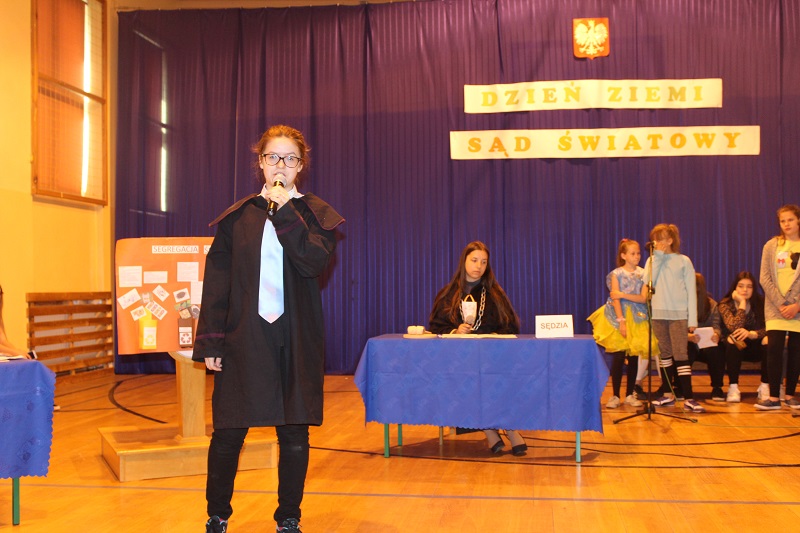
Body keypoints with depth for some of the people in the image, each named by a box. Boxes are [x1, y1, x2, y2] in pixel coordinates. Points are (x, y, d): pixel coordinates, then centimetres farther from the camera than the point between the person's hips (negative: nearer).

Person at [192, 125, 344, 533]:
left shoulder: (315, 214, 6)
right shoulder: (238, 216, 8)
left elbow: (316, 262, -13)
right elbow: (217, 281, 4)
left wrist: (285, 210, -14)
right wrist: (210, 341, -3)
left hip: (295, 341, 0)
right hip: (244, 337, 1)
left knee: (294, 434, 5)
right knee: (228, 432, 3)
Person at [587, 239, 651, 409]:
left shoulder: (643, 274, 4)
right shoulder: (616, 274, -2)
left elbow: (643, 298, -6)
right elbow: (615, 299, -8)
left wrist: (623, 295, -15)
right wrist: (621, 321, -15)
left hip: (637, 317, 3)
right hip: (620, 315, -3)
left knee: (633, 357, 6)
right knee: (618, 357, -4)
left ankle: (630, 395, 15)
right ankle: (615, 396, 2)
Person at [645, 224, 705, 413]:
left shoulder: (683, 261, 2)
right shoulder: (652, 260, 10)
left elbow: (691, 291, 1)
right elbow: (647, 282, -7)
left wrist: (692, 319, -4)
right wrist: (658, 257, -6)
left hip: (679, 314, -3)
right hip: (658, 313, 3)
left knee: (681, 354, -9)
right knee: (664, 354, 10)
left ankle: (689, 398, -11)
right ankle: (668, 394, 19)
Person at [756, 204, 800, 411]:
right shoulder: (771, 246, 6)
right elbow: (765, 279, 1)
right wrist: (780, 304, -9)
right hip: (775, 307, 0)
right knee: (774, 349, -8)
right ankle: (774, 397, -5)